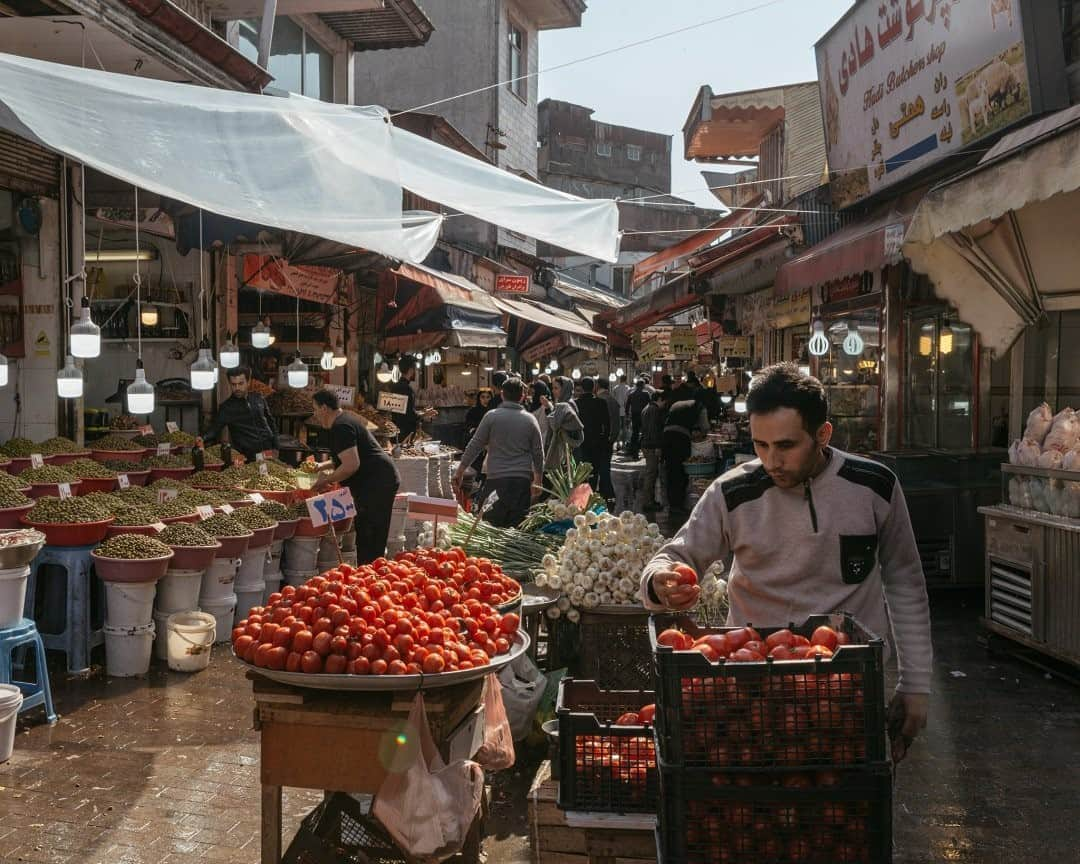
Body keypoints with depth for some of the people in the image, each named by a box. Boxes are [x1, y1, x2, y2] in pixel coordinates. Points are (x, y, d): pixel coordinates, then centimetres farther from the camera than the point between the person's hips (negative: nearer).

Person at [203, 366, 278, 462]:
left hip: (268, 453, 3)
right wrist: (203, 440, -30)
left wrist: (275, 448, 11)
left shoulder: (258, 399, 9)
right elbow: (214, 429, -9)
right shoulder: (226, 408, -1)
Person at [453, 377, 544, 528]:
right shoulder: (530, 420, 6)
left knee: (491, 526, 0)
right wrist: (538, 480, 23)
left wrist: (460, 471, 10)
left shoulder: (491, 416, -1)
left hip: (497, 479, -2)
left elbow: (475, 445, 1)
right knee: (519, 526, 4)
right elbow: (538, 453, 11)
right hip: (523, 480, 2)